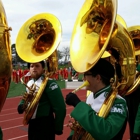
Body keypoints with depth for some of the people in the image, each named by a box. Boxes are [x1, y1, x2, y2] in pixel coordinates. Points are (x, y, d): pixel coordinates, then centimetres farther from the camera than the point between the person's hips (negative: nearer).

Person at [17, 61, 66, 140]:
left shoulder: (49, 84, -18)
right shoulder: (29, 83, 8)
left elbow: (60, 107, -18)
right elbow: (25, 100, 21)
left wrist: (58, 128, -13)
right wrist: (21, 106, -2)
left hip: (45, 125, -8)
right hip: (32, 124, 8)